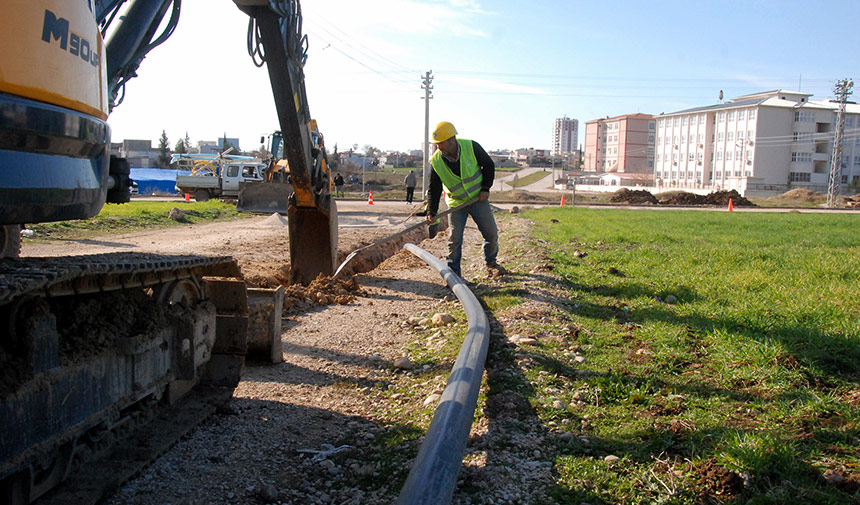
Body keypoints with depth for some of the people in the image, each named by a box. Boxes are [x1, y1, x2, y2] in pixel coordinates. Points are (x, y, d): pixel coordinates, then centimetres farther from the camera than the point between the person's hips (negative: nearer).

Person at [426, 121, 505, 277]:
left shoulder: (471, 147, -18)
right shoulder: (436, 161, -14)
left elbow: (489, 165, -3)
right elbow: (434, 189, -7)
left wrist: (485, 188, -8)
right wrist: (431, 211, -17)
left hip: (478, 198, 0)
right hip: (456, 203, 0)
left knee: (491, 233, 4)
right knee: (454, 238, -6)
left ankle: (491, 263, 25)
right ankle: (453, 270, 10)